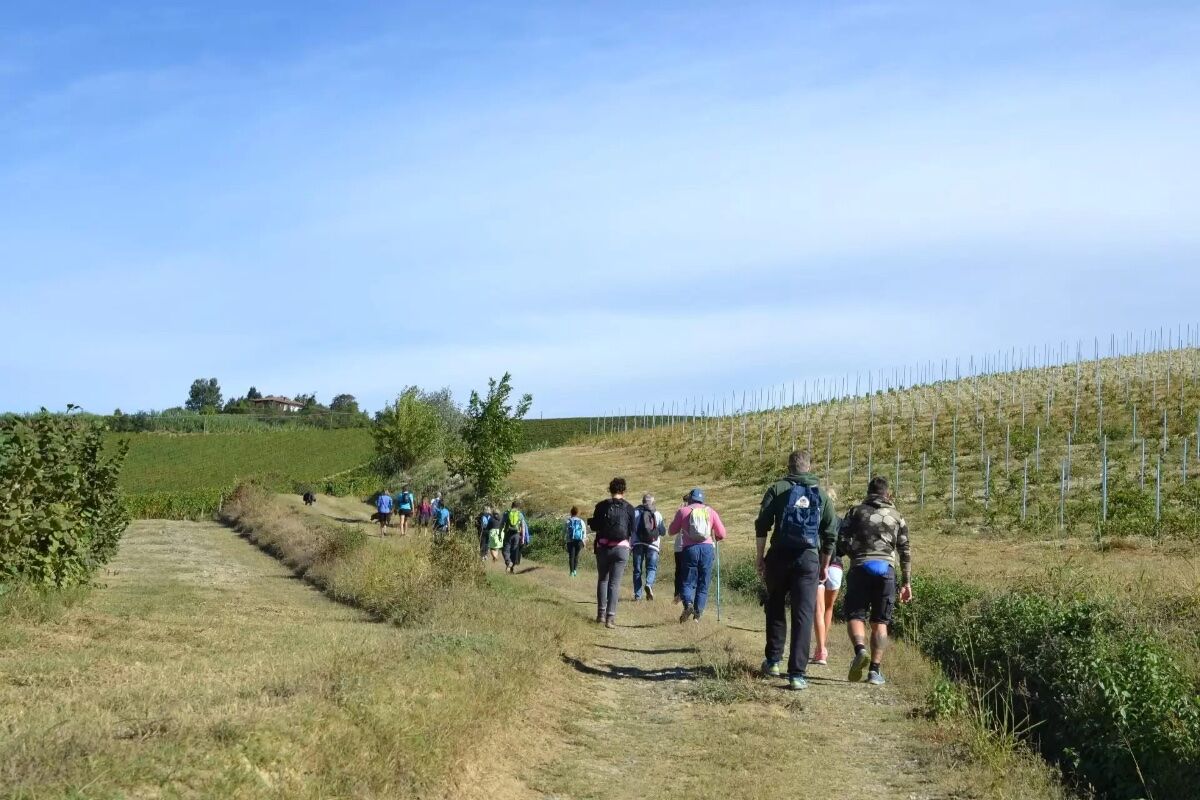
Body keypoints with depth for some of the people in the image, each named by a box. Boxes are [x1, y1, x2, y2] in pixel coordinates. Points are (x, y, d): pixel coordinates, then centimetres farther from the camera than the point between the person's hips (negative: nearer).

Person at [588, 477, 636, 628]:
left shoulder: (601, 506, -3)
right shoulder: (629, 508, -3)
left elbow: (594, 526, 0)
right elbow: (632, 531, 0)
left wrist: (589, 521, 21)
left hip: (603, 547, 1)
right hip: (621, 548, -1)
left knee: (602, 580, 17)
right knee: (615, 583, 1)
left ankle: (601, 613, 15)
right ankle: (610, 616, -6)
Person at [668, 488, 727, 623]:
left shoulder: (683, 511, 8)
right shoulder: (710, 511, 12)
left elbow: (671, 531, 14)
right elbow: (721, 534, 12)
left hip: (690, 548, -1)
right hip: (707, 548, 1)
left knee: (687, 581, 5)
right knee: (703, 583, 7)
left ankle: (688, 604, -21)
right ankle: (698, 613, 0)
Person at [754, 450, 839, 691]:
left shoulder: (777, 489, 5)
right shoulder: (822, 495, 11)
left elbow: (762, 526, -2)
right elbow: (831, 535, 11)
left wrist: (760, 556, 5)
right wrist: (824, 566, 20)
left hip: (779, 556, 0)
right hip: (809, 559, 0)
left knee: (775, 608, 20)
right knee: (803, 614, 0)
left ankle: (773, 661, 25)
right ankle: (797, 673, -6)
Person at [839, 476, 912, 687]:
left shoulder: (857, 511, 10)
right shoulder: (897, 517, 16)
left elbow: (843, 541, -1)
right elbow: (905, 552, 12)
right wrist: (907, 582, 15)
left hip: (860, 568, -1)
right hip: (886, 569, 2)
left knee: (855, 615, 4)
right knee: (880, 622, 7)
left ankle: (860, 649, -25)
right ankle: (875, 670, 2)